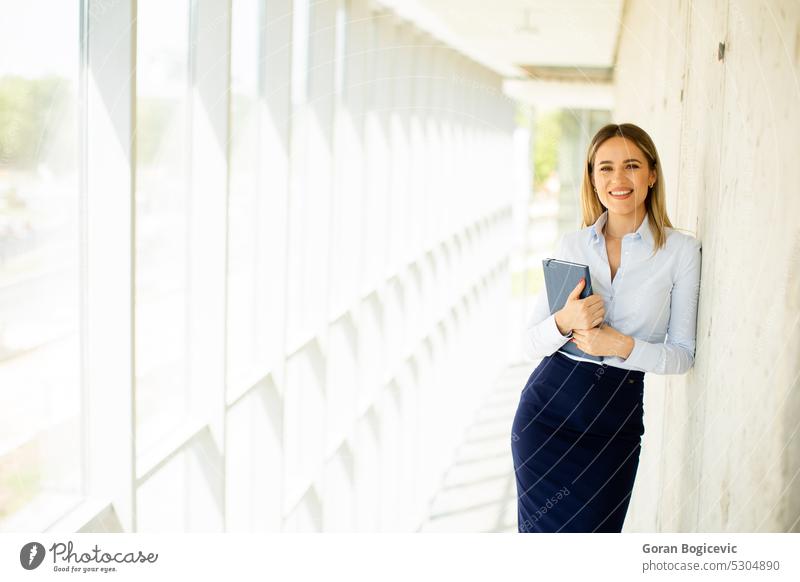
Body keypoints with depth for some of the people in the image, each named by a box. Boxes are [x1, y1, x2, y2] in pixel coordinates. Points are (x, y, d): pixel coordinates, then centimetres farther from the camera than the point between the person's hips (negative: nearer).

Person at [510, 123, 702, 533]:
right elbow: (531, 343, 3)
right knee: (543, 531, 10)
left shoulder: (681, 250, -4)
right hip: (546, 410, 2)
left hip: (615, 419, -2)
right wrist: (563, 322, -19)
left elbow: (683, 355, -2)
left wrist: (623, 345, -18)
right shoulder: (571, 245, 3)